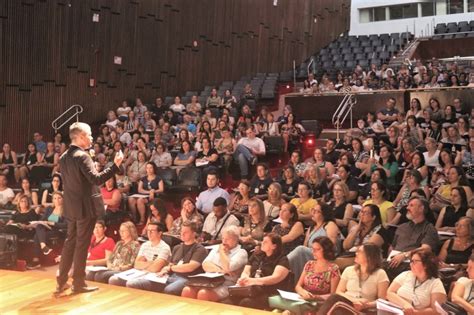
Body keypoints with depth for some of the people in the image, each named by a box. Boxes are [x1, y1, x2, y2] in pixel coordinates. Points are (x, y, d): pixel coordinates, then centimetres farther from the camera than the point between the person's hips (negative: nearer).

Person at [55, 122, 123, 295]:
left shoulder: (64, 157, 9)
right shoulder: (82, 156, -18)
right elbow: (97, 179, -25)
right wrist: (115, 165, -24)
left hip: (71, 207, 8)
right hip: (86, 207, -8)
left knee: (70, 242, 15)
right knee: (82, 244, 0)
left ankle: (62, 281, 20)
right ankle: (79, 283, 9)